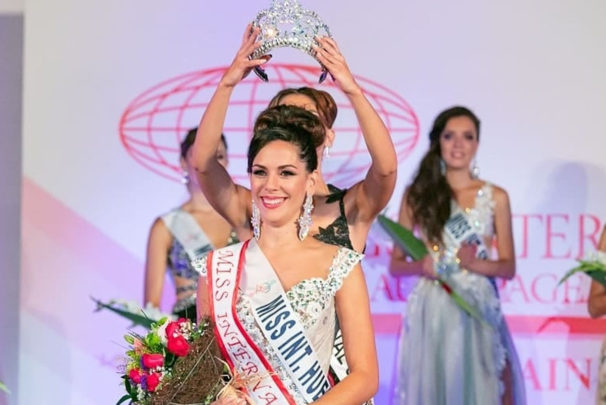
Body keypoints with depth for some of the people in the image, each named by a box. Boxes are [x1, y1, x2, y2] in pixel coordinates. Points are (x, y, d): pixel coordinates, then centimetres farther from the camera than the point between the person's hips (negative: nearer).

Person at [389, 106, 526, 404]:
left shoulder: (495, 197, 6)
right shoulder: (417, 195, 4)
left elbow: (508, 267, 7)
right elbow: (395, 265, 6)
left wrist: (475, 263, -13)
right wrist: (421, 266, -15)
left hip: (479, 311, 0)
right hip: (431, 311, 0)